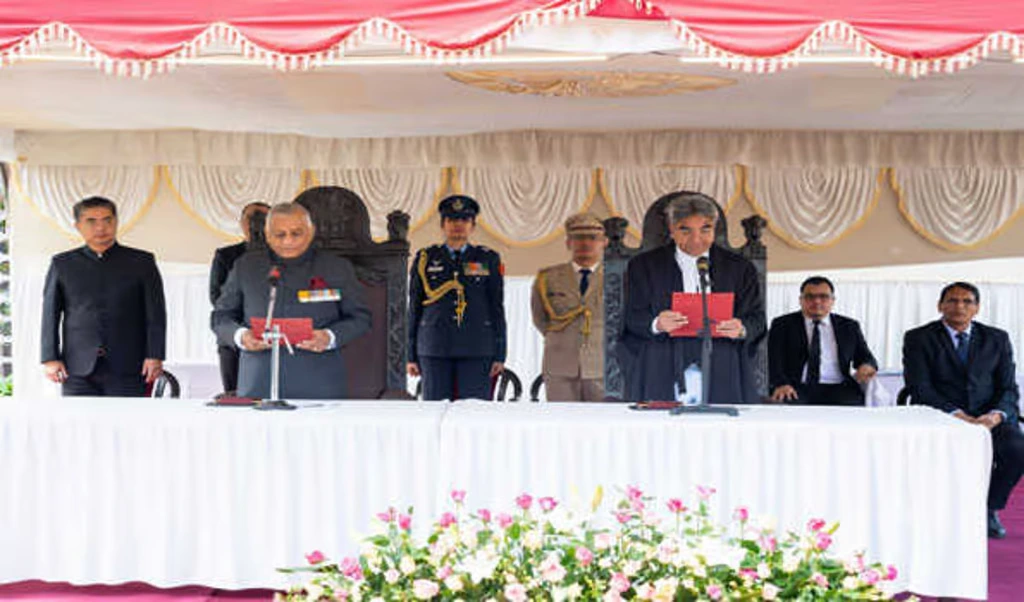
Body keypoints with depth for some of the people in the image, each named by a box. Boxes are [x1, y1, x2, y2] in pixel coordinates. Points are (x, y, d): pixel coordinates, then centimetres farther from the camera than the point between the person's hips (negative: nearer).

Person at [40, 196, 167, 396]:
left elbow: (155, 314, 4)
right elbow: (50, 314, 11)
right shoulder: (62, 264, 12)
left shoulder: (141, 262, 8)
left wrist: (154, 356, -4)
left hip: (128, 371, -1)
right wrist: (51, 358, 2)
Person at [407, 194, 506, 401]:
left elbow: (497, 308, 8)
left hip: (477, 350, 0)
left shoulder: (489, 259, 9)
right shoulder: (425, 259, 10)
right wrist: (411, 356, 6)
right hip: (434, 349, 1)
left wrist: (499, 355, 2)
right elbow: (414, 308, 10)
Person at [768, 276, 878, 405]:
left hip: (836, 389, 2)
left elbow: (864, 356, 16)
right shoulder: (782, 325, 11)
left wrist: (867, 366, -9)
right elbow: (773, 359, -1)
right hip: (796, 388, -2)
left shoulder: (849, 327, 19)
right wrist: (780, 384, -21)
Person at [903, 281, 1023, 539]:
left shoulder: (997, 339, 12)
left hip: (990, 418, 3)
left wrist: (998, 414, -16)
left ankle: (988, 509, -1)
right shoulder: (918, 339, 2)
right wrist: (955, 413, -22)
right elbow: (919, 389, -7)